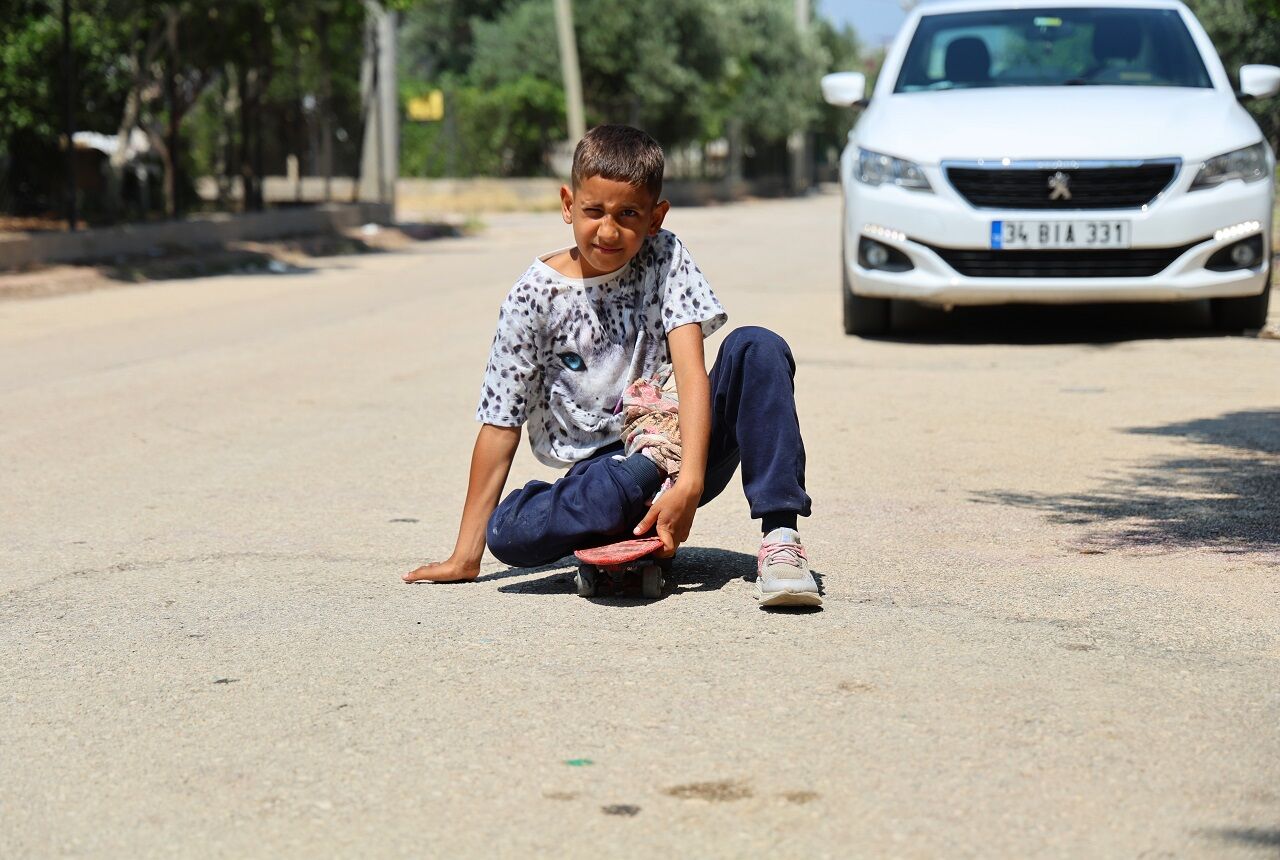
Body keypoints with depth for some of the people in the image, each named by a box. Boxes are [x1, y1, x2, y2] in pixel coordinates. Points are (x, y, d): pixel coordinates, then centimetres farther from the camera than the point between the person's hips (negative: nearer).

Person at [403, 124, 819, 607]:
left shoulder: (663, 259, -3)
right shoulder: (537, 294, -6)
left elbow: (691, 370, -15)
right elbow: (501, 423, -4)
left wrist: (689, 481, -31)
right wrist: (465, 556, -6)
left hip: (679, 442, 1)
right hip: (602, 470, -1)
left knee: (757, 348, -23)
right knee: (507, 534, -29)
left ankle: (780, 536, -31)